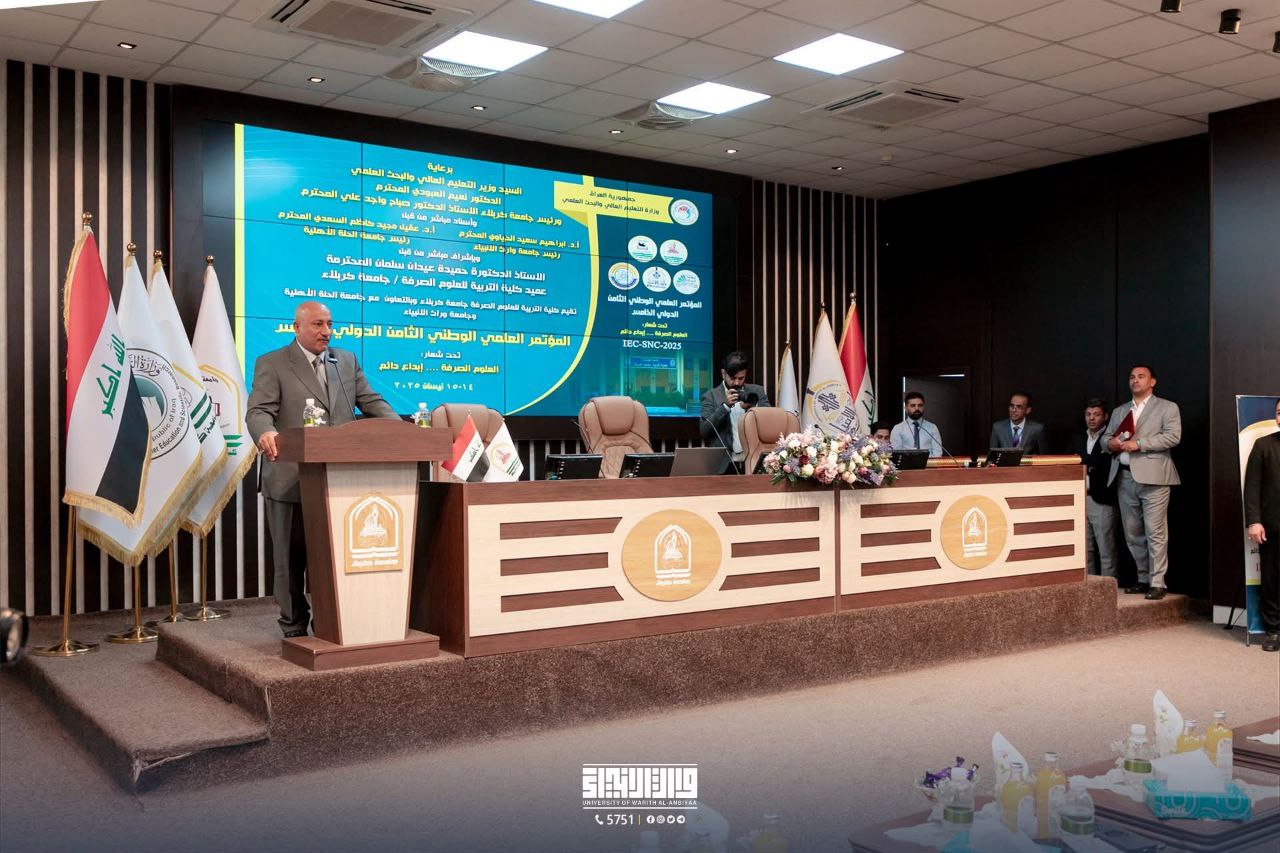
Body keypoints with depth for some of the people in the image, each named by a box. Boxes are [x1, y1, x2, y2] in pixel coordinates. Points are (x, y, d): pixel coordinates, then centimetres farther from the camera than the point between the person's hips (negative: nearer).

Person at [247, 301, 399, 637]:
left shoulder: (347, 360, 15)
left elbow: (371, 402, 11)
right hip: (290, 482, -3)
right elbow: (259, 411, -10)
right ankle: (295, 629, 19)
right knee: (291, 559, 6)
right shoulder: (271, 364, 1)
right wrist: (265, 432, -34)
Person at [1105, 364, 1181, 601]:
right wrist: (1110, 443, -3)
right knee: (1133, 534, 9)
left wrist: (1138, 444, -14)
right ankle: (1143, 578, 20)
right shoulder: (1119, 412, 22)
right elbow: (1107, 437, 21)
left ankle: (1157, 583, -3)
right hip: (1125, 477, 6)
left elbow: (1173, 436, -9)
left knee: (1155, 533, -8)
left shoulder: (1167, 408, 5)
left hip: (1152, 477, -6)